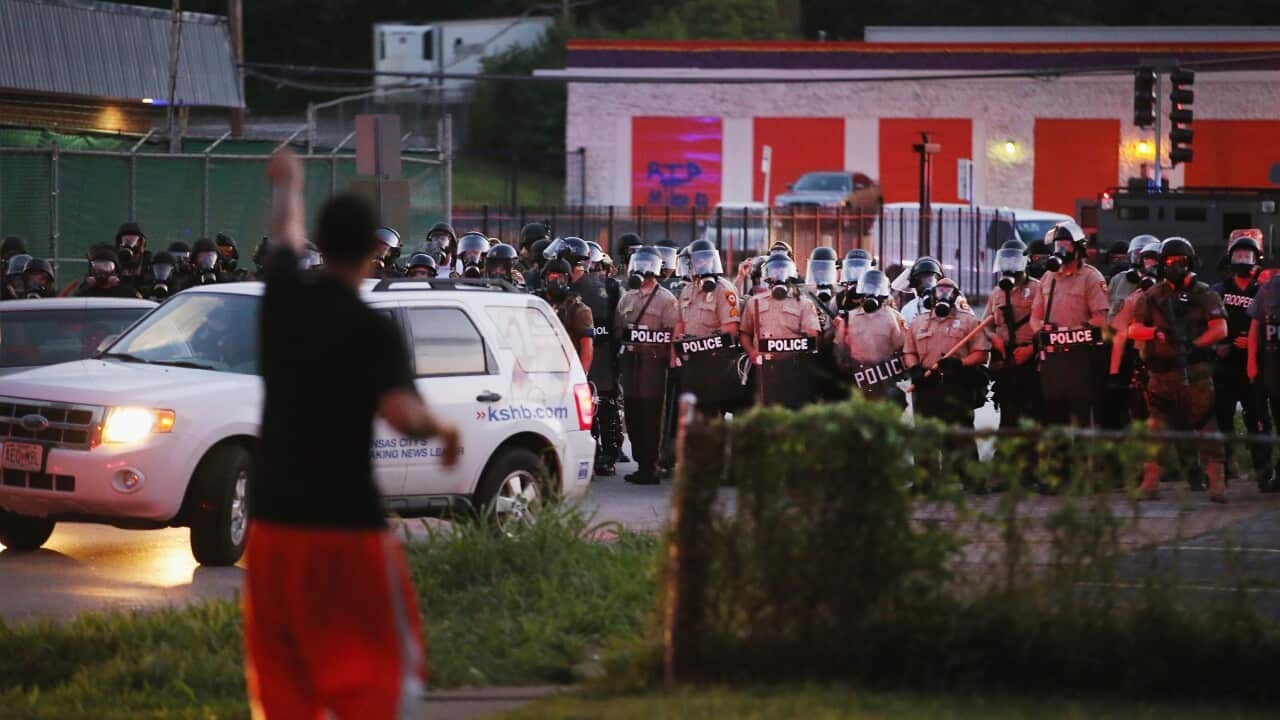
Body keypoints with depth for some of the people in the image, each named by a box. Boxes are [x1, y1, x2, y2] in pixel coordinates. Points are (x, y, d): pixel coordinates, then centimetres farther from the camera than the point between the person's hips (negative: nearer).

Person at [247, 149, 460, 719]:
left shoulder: (282, 297, 2)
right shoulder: (374, 330, -13)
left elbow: (284, 237, 25)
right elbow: (401, 413, -27)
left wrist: (288, 185, 44)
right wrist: (441, 427, -6)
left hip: (273, 519, 5)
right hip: (347, 522, -5)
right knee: (383, 669, 2)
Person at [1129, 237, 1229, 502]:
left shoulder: (1204, 294, 6)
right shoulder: (1151, 297, 12)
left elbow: (1220, 329, -3)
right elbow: (1133, 329, 3)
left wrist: (1193, 344, -14)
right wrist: (1158, 332, -16)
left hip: (1196, 371, -2)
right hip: (1161, 372, 2)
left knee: (1205, 424, -6)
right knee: (1157, 426, 2)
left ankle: (1217, 482, -4)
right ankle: (1150, 483, 7)